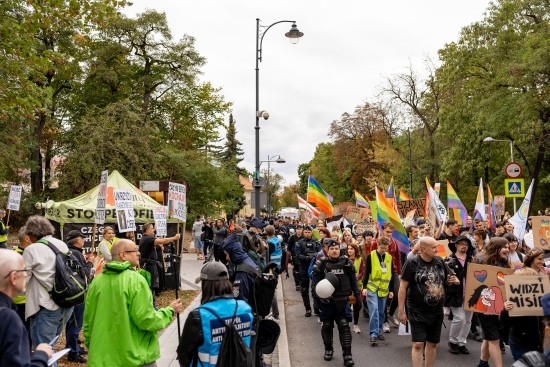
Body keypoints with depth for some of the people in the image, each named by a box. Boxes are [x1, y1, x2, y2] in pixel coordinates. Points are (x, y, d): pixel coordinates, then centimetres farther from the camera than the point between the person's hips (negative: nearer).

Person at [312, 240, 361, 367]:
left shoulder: (347, 263, 2)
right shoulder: (321, 264, -4)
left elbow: (353, 281, 9)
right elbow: (316, 283, -4)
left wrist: (357, 296, 6)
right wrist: (320, 295, -18)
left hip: (342, 300, 0)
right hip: (327, 301, 0)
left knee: (344, 326, -5)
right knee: (327, 326, 12)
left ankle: (347, 355, 2)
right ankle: (328, 349, 34)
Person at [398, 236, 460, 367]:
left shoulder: (439, 261, 2)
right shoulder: (412, 263, -13)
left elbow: (447, 279, 18)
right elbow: (403, 287, -11)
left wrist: (453, 280, -8)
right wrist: (401, 311, -13)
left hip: (437, 311, 5)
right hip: (417, 312, -5)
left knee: (432, 343, 14)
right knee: (418, 344, -6)